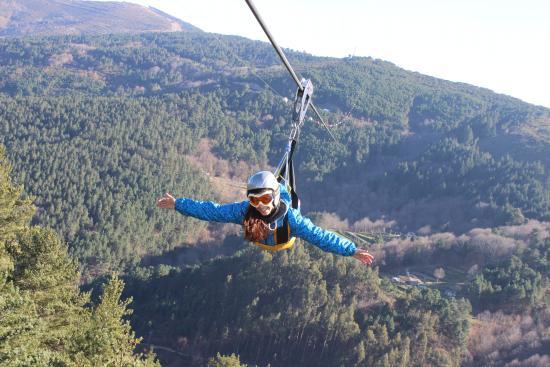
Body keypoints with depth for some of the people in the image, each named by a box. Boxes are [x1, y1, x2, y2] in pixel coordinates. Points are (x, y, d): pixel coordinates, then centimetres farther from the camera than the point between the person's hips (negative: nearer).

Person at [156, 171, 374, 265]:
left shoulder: (290, 217, -50)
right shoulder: (244, 211, -44)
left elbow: (320, 236, -52)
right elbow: (212, 211, -39)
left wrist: (352, 250, -57)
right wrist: (177, 204, -41)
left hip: (286, 243, -1)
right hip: (260, 245, 1)